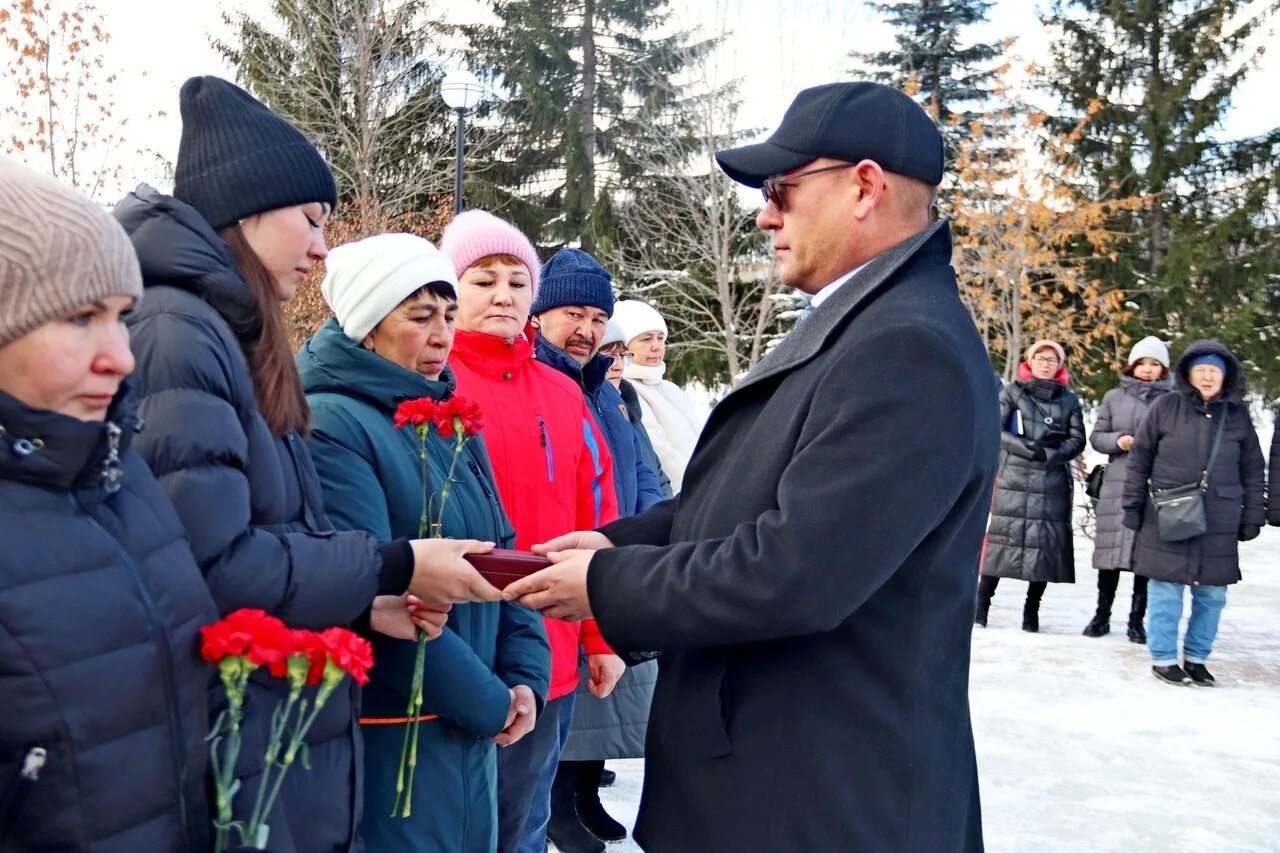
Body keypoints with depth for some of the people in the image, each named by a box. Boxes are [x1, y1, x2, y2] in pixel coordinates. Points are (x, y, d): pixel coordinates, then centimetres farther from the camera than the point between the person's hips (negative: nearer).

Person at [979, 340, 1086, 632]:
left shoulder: (1068, 400, 12)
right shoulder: (1012, 392, 7)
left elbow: (1077, 440, 7)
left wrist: (1051, 453, -11)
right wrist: (1028, 448, -14)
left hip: (1053, 484, 2)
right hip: (1013, 480, -2)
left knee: (1046, 545, 0)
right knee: (1003, 539, -5)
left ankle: (1032, 611, 10)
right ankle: (982, 604, 2)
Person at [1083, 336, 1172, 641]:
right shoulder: (1114, 397, 8)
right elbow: (1096, 436, 9)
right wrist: (1117, 441, -10)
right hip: (1118, 484, 1)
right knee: (1111, 548, 4)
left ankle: (1137, 619, 12)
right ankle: (1102, 615, 17)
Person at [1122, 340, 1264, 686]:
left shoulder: (1238, 414, 8)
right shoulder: (1166, 407, 0)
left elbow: (1253, 470, 13)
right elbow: (1139, 459, 4)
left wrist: (1253, 516, 9)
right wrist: (1133, 505, 2)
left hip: (1219, 524, 3)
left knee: (1212, 594, 7)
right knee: (1166, 591, 2)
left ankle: (1196, 657, 22)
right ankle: (1163, 658, 14)